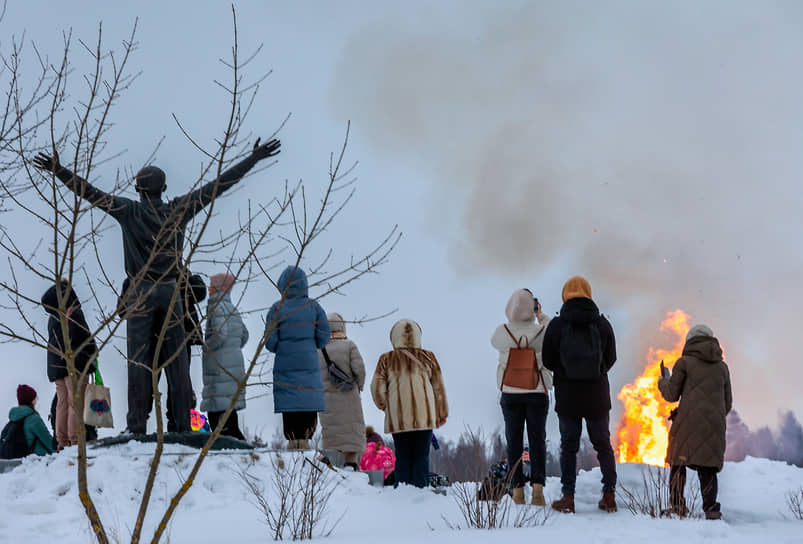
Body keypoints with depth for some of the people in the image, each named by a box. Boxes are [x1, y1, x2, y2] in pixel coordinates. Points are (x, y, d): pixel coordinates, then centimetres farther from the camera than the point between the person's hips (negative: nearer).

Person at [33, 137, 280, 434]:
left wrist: (59, 171, -10)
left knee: (139, 359, -2)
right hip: (171, 292, 2)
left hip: (141, 293, -2)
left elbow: (91, 193, -9)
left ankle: (137, 424, -5)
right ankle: (183, 424, 4)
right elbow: (219, 184, 6)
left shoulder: (129, 211, -1)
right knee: (177, 359, 4)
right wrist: (254, 158, 9)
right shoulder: (179, 210, 4)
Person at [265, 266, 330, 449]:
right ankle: (304, 438, -2)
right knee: (309, 403, 5)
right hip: (309, 363, 1)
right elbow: (324, 336, 0)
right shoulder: (313, 306, 0)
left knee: (288, 404, 2)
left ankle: (292, 439, -1)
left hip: (285, 364, -1)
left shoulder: (277, 308, -4)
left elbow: (270, 341, -6)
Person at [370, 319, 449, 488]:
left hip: (398, 417, 0)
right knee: (421, 456, 4)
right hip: (424, 416, 0)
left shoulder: (386, 359, 4)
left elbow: (377, 387, 1)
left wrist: (384, 406, 18)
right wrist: (442, 413, 18)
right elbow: (438, 387, 9)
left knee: (402, 456, 6)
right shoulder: (428, 357, 6)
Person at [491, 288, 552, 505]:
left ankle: (517, 490, 5)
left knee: (514, 440, 7)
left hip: (510, 394, 1)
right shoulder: (541, 331, -11)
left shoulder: (502, 332, -9)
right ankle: (538, 487, -7)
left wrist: (511, 320, 14)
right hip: (537, 393, -1)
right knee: (537, 440, 5)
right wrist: (541, 315, 20)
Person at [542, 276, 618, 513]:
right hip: (597, 395, 1)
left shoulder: (556, 325, -8)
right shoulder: (602, 324, -5)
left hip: (567, 396, -1)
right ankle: (609, 494, 11)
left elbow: (547, 361, -2)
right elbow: (610, 358, 4)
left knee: (568, 445, 7)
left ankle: (568, 496, 4)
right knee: (603, 443, 13)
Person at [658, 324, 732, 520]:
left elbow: (671, 395, 5)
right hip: (714, 424, 3)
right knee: (708, 468, 5)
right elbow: (727, 404, 17)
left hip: (688, 423, -3)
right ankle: (711, 508, -10)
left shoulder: (684, 362, 5)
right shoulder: (722, 367, 16)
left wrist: (663, 381, 25)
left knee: (678, 462, 7)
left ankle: (677, 506, -1)